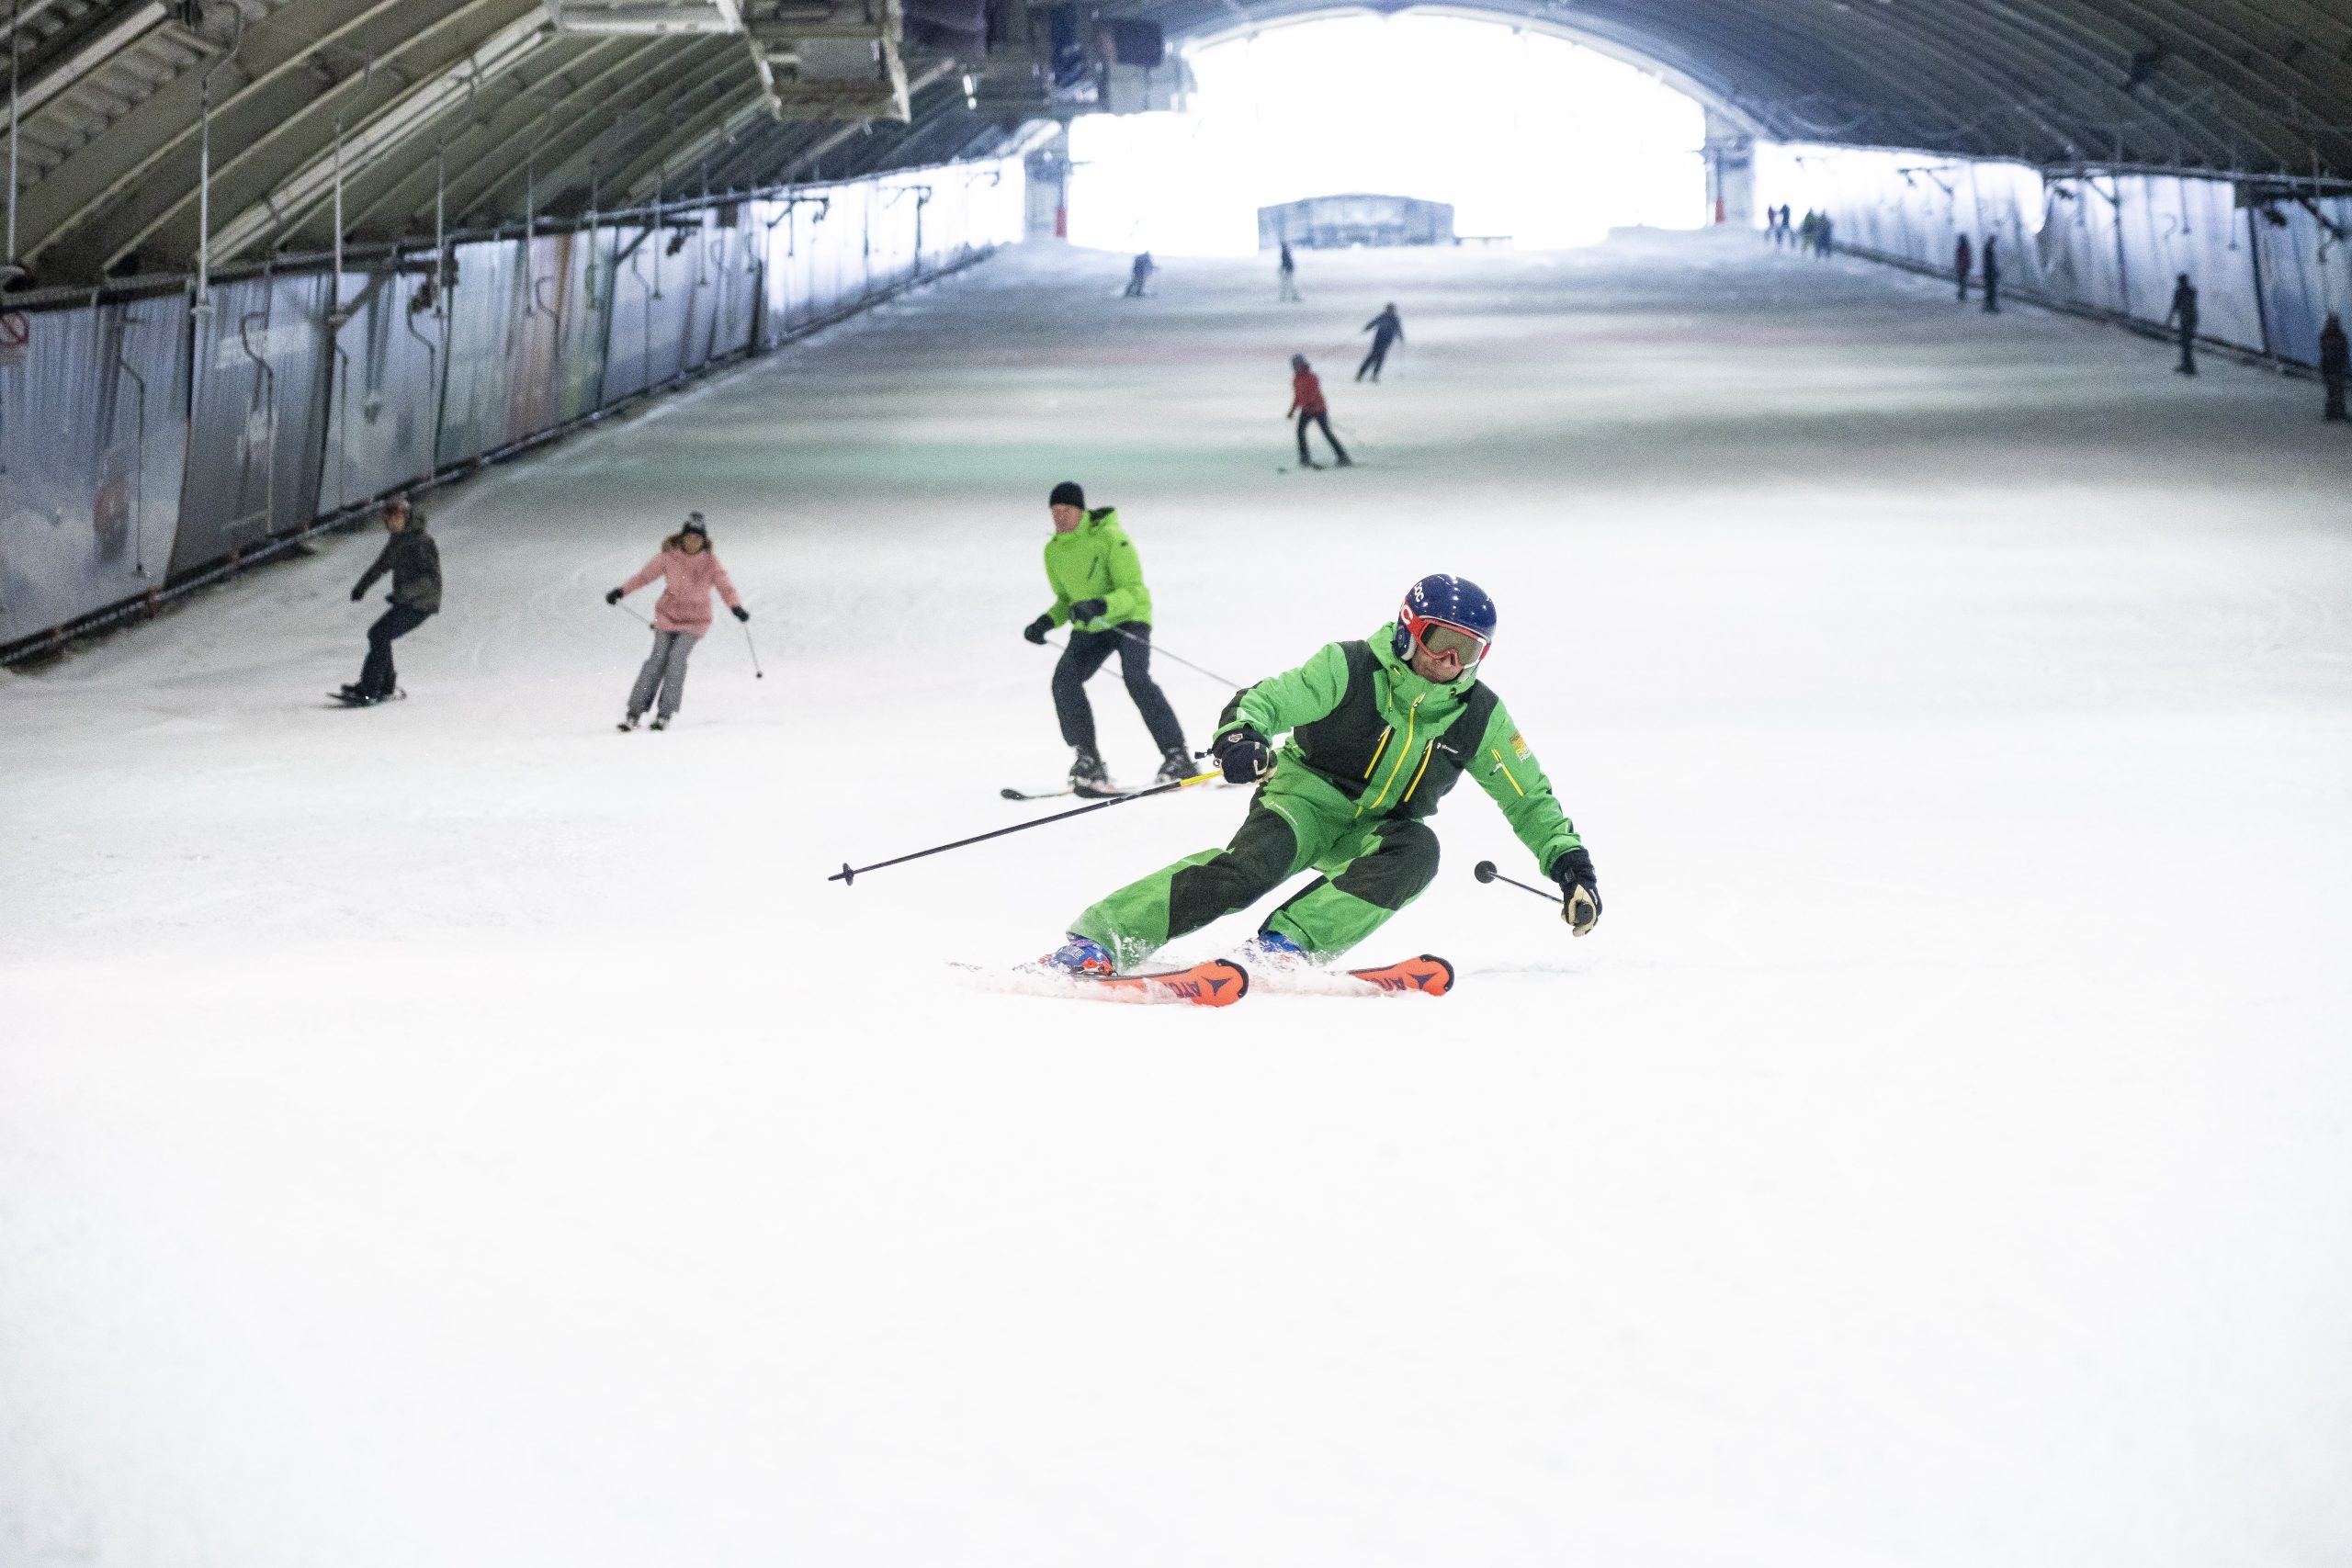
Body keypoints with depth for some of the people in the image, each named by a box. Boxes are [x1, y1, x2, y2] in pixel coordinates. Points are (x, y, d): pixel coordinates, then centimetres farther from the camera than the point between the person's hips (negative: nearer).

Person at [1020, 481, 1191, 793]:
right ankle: (1087, 761, -13)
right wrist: (1046, 622, -3)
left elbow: (1133, 592, -21)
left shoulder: (1109, 537, -16)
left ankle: (1177, 757, -25)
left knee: (1135, 676, -30)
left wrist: (1100, 606, -39)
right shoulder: (1054, 551, 4)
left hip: (1128, 618, -6)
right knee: (1064, 679, -20)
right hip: (1089, 629, 6)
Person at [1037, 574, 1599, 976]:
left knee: (1417, 851, -32)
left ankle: (1289, 942, -35)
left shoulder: (1479, 718, -3)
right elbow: (1268, 699, -18)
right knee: (1255, 864, -34)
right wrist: (1240, 734, -41)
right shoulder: (1349, 669, -13)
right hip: (1309, 798, -4)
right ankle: (1100, 937, -37)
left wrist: (1569, 860, -4)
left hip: (1379, 830, 4)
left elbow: (1529, 797, 7)